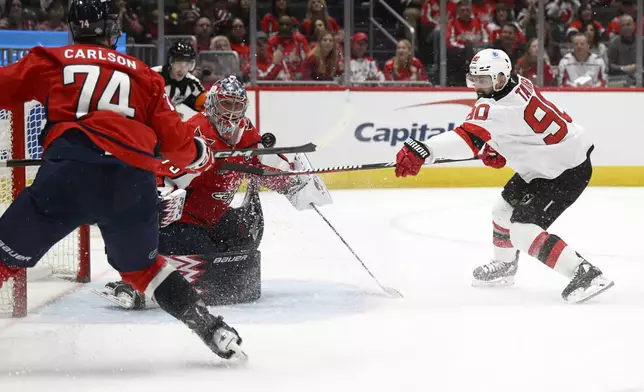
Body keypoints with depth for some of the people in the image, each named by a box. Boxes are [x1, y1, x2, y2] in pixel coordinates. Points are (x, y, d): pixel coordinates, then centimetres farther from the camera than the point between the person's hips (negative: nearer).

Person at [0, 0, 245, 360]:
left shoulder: (52, 61, 15)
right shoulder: (142, 75, 21)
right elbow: (175, 139, 18)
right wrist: (202, 154, 39)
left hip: (70, 170, -3)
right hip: (134, 181, 3)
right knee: (141, 265, 26)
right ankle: (213, 330, 20)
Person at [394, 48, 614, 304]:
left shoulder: (493, 108, -29)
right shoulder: (518, 84, 0)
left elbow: (467, 137, -44)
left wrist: (423, 151, -55)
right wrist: (498, 148, 6)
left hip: (567, 171, -11)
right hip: (543, 165, 11)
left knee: (523, 229, -16)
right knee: (505, 208, 21)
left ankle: (586, 275, -18)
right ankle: (504, 266, 45)